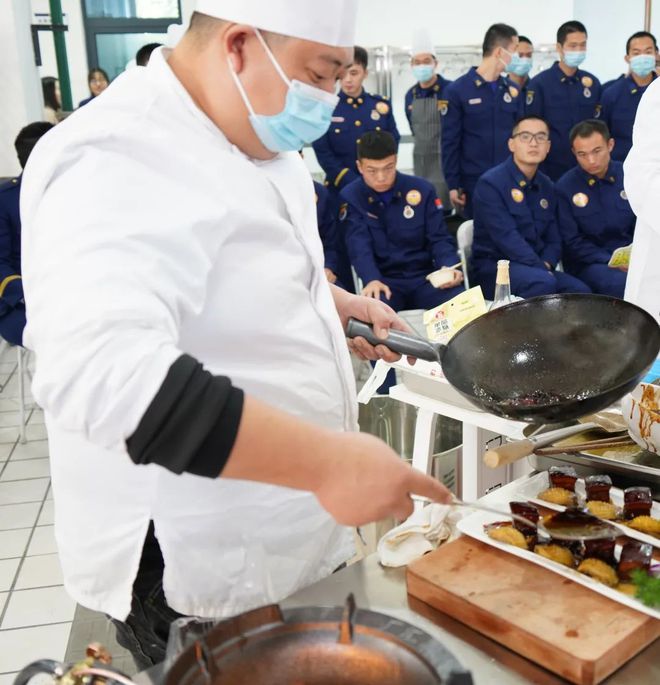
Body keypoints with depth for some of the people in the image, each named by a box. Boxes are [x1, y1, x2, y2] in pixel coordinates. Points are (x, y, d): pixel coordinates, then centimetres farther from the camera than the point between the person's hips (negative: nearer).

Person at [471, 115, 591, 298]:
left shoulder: (546, 186, 12)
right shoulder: (490, 183, -11)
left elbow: (553, 239, 13)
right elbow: (507, 238, -20)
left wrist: (547, 264, -9)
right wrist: (542, 270, -23)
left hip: (536, 267, 6)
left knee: (580, 291, -18)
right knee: (543, 282, -32)